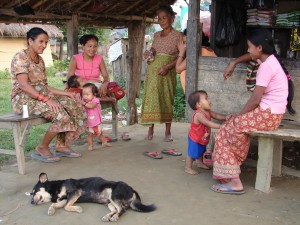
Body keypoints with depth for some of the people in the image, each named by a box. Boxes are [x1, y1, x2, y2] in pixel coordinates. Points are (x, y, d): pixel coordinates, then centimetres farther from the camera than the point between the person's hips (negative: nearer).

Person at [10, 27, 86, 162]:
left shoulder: (40, 60, 16)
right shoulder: (20, 57, -10)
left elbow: (44, 86, 13)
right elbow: (24, 85, -21)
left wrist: (65, 93, 1)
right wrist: (46, 99, -28)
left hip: (42, 96, 8)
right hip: (24, 99, -8)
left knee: (75, 106, -10)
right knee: (61, 114, -29)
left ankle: (61, 145, -2)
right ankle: (42, 149, -9)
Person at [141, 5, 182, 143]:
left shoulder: (177, 35, -1)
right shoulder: (156, 35, 13)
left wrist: (168, 66, -18)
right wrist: (148, 54, 0)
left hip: (168, 72, -4)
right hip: (153, 70, 4)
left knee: (167, 99, 0)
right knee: (151, 97, -1)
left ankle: (168, 132, 7)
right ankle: (150, 130, 5)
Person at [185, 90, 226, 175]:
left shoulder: (208, 111, -4)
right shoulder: (198, 114, -35)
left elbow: (216, 116, 7)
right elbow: (208, 123, -42)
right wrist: (221, 126, -45)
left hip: (202, 138, 10)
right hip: (195, 139, -10)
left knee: (200, 151, 28)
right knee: (192, 153, 1)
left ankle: (199, 162, 49)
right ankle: (188, 168, 15)